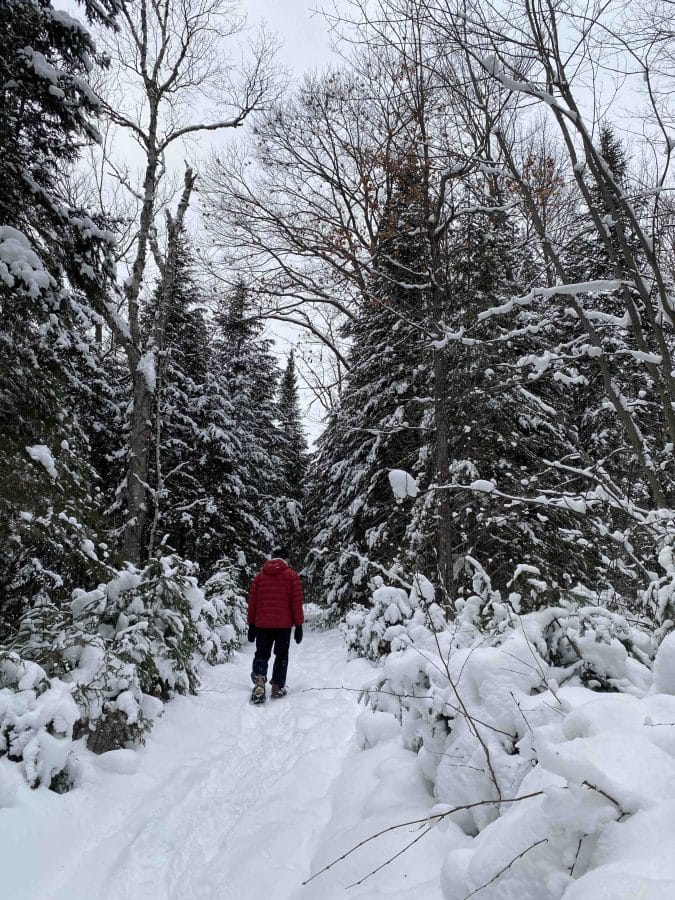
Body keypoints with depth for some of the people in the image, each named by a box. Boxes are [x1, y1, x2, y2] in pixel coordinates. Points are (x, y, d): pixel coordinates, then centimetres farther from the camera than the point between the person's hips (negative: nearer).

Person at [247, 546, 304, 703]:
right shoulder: (292, 575, 0)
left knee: (261, 654, 10)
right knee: (281, 655, 13)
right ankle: (277, 688, 14)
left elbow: (252, 601, 9)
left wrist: (251, 625, 14)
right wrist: (299, 625, 1)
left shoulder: (260, 575, 10)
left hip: (262, 624, 2)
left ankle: (259, 683, -11)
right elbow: (296, 602, -4)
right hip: (284, 624, -2)